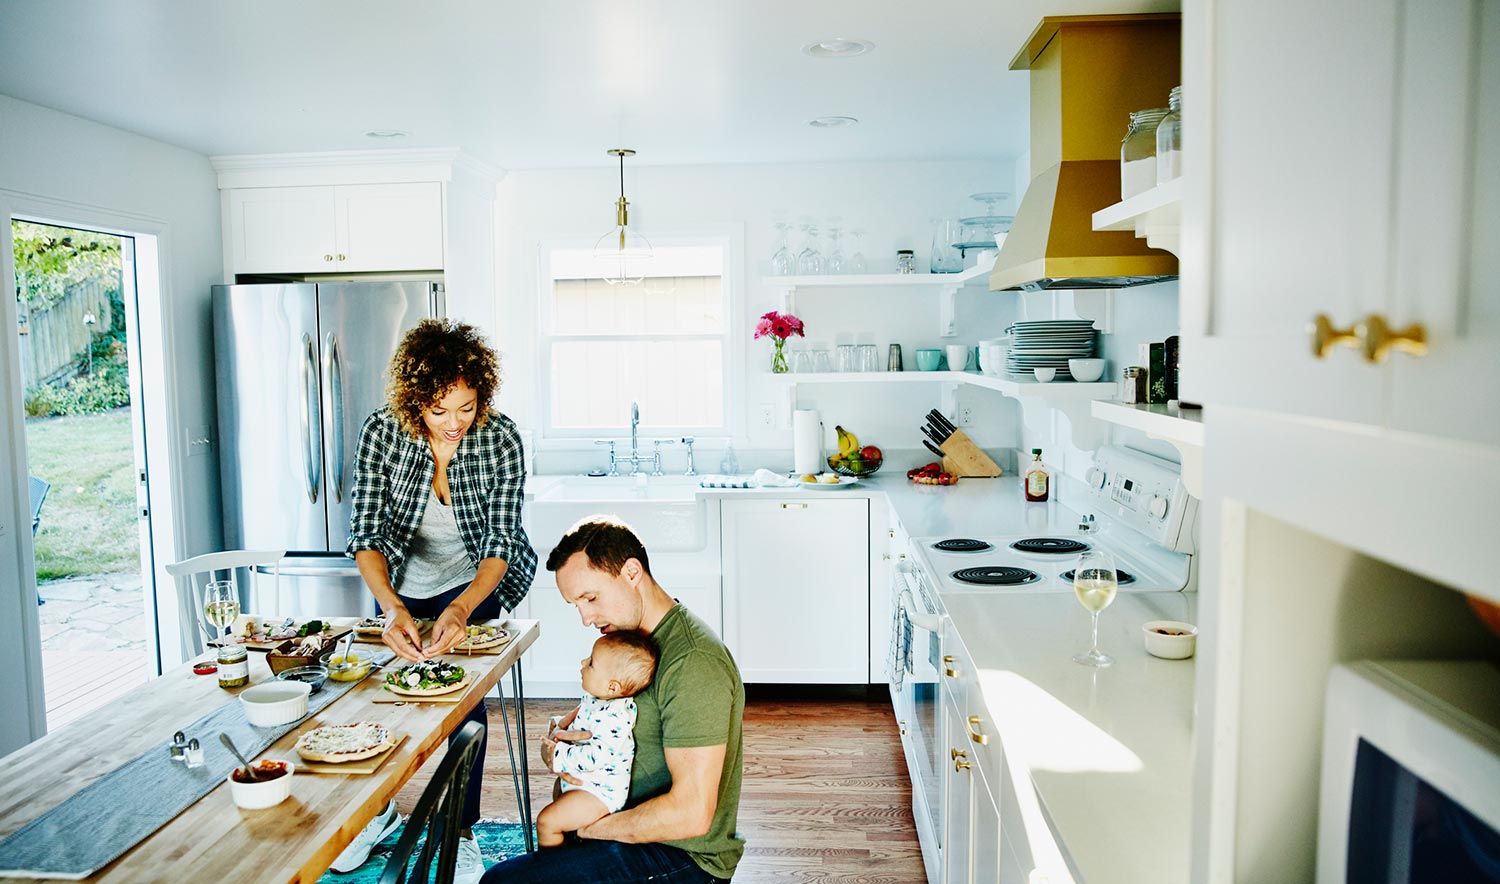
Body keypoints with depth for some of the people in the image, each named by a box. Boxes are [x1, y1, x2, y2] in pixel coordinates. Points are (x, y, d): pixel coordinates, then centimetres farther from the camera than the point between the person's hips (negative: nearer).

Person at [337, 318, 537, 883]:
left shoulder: (501, 439, -23)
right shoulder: (382, 433, -21)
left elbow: (500, 544, -24)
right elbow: (365, 534, -22)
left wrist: (460, 609, -40)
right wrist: (393, 608, -38)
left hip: (476, 582, -2)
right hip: (403, 585, 2)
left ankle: (461, 833, 6)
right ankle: (377, 811, 36)